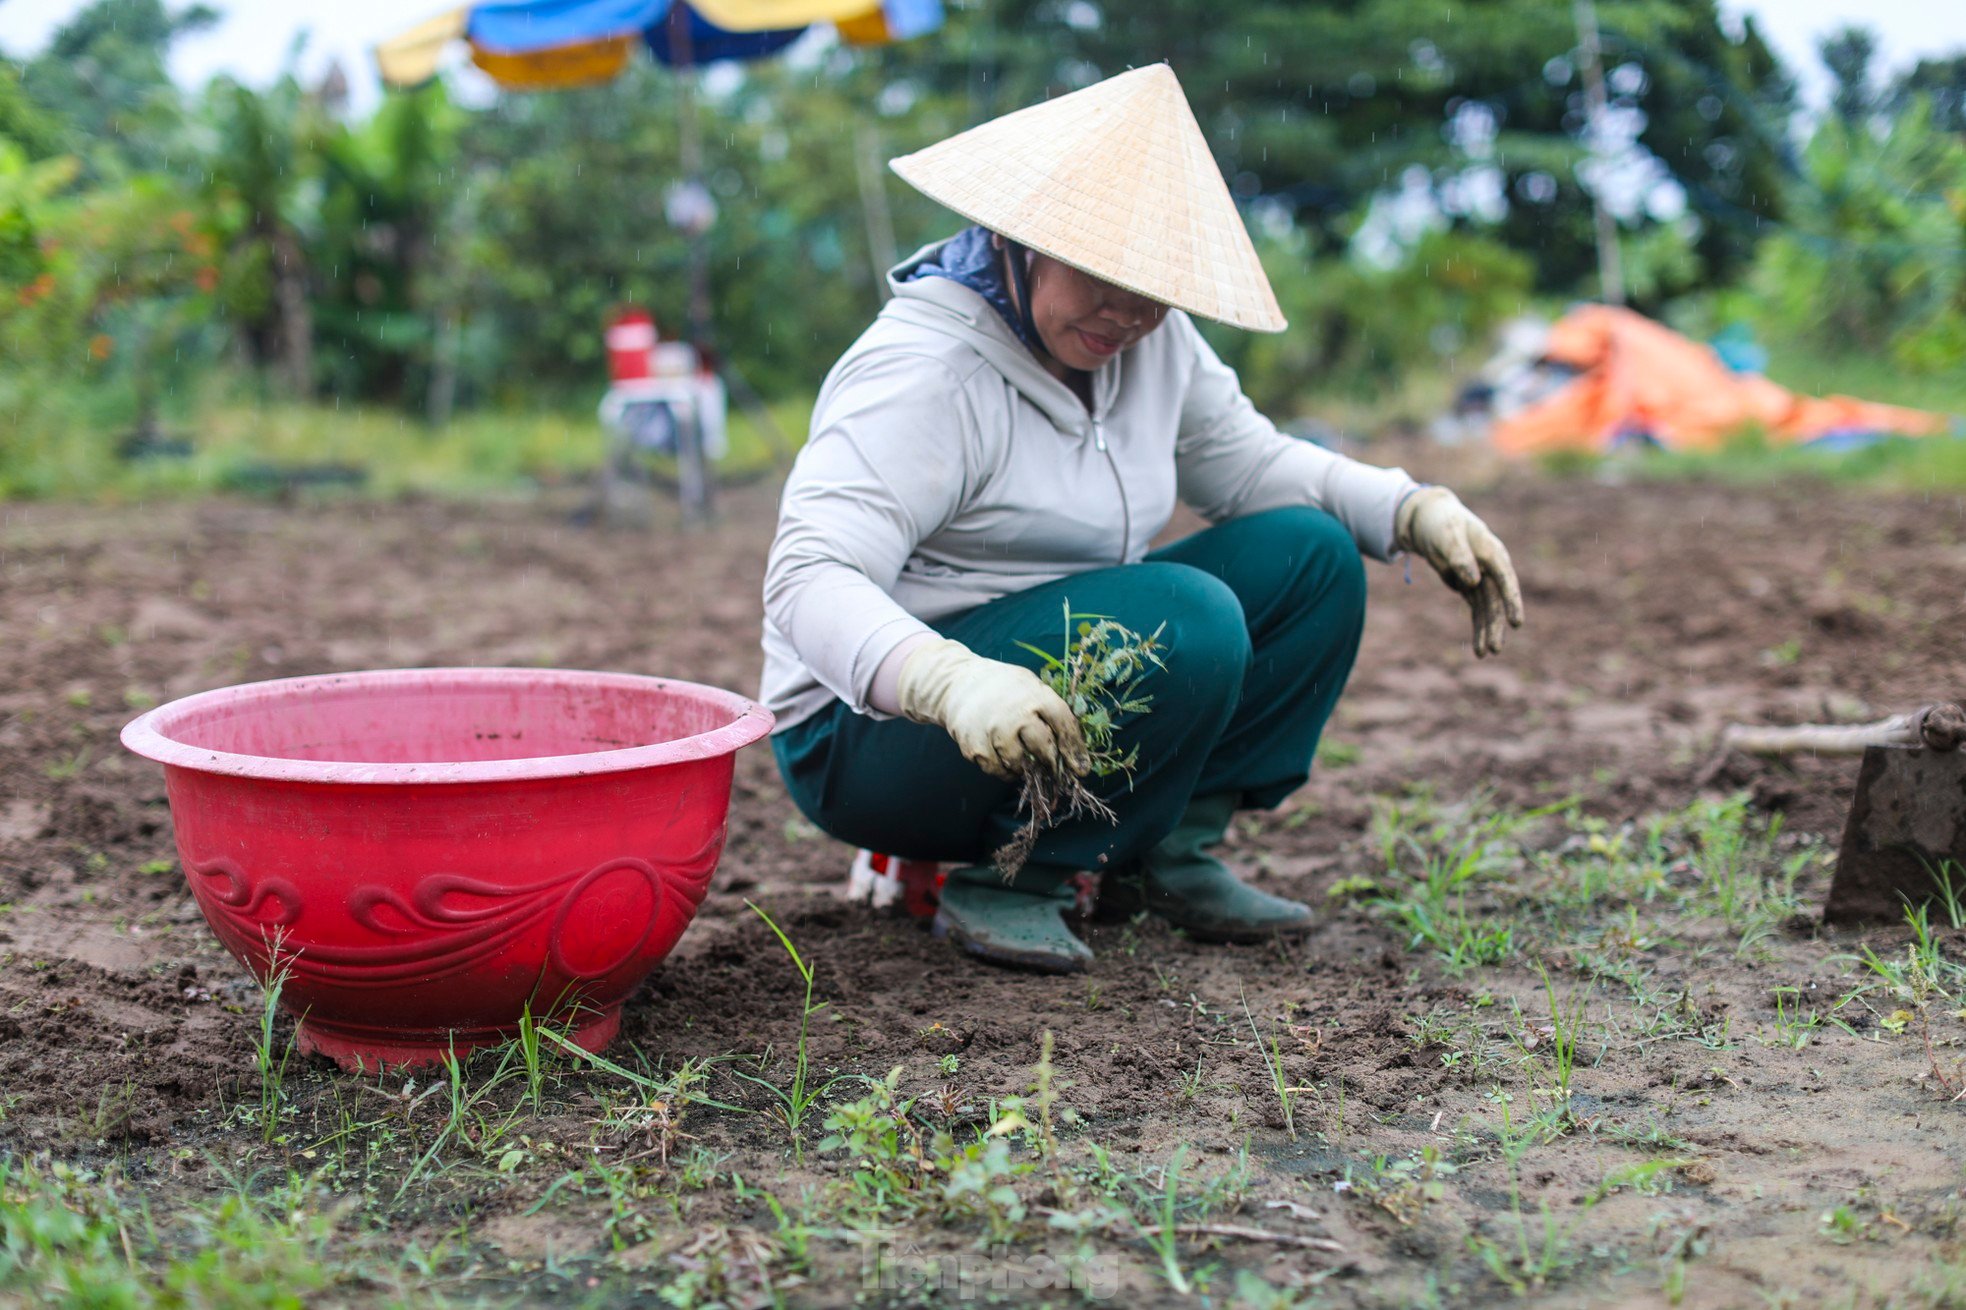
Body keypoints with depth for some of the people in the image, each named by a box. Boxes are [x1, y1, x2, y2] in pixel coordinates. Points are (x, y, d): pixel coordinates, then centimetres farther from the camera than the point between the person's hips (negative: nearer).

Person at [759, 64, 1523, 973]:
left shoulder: (1152, 342, 2)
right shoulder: (926, 371, -23)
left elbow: (1253, 463, 13)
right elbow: (808, 580, -31)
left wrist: (1419, 512, -3)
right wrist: (953, 681, -50)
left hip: (1068, 673, 8)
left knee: (1311, 557, -2)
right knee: (1186, 622, -30)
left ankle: (1171, 853, 1)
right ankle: (1008, 884, -14)